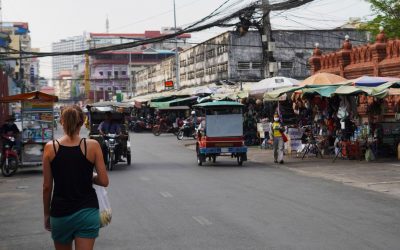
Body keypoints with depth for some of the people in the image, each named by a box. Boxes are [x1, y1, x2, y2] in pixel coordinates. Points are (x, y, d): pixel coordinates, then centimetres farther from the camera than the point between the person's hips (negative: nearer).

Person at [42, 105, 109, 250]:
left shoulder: (50, 148, -4)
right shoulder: (92, 146, -7)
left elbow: (47, 187, 0)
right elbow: (104, 181, -6)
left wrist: (46, 214, 12)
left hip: (60, 213, 2)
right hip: (87, 211, -1)